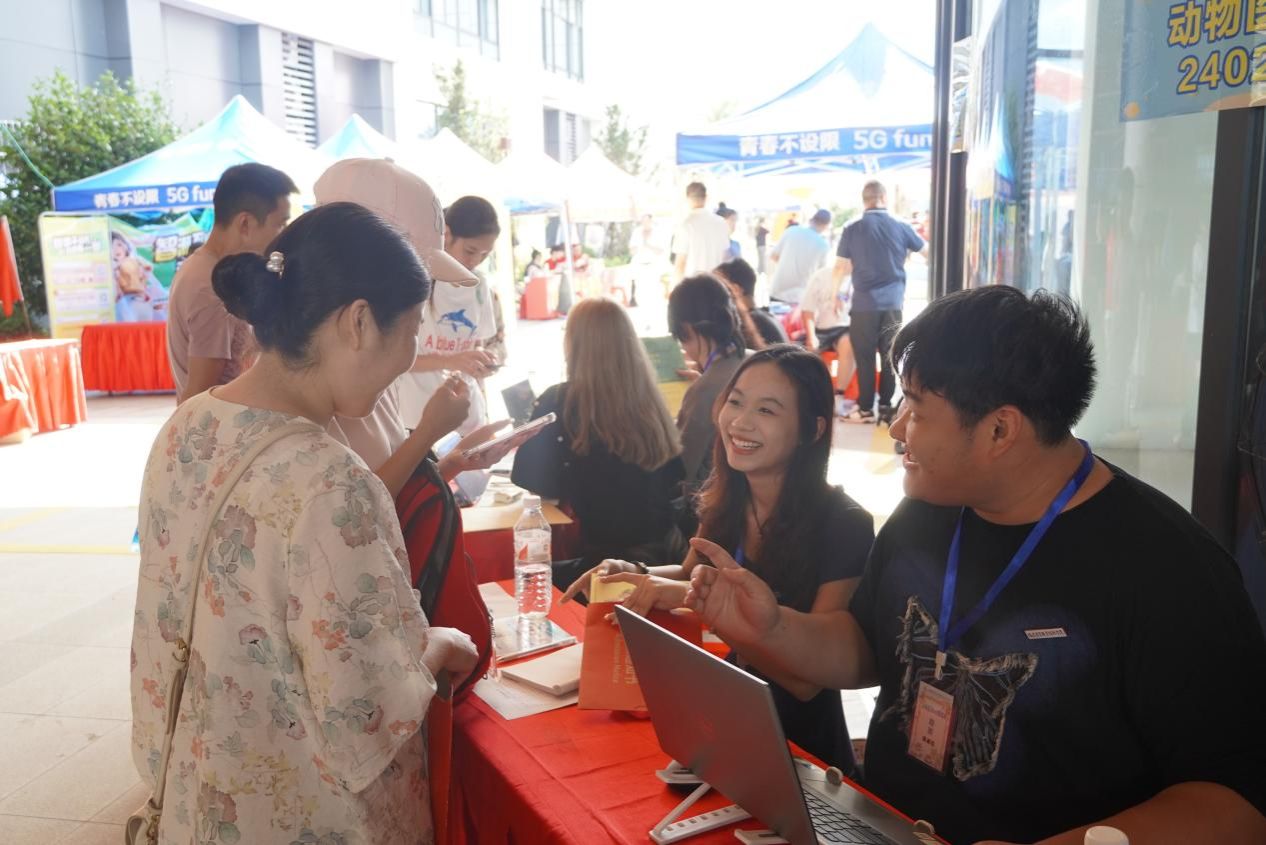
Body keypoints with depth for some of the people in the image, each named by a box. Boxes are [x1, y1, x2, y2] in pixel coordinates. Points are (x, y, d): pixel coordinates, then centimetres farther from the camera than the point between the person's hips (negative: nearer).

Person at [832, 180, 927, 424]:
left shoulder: (852, 229, -3)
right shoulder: (901, 226, 1)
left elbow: (840, 268, -1)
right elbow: (926, 251, 16)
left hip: (864, 303, -1)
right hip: (893, 302, 1)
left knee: (864, 357, 6)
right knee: (890, 356, 8)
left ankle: (866, 409, 8)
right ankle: (886, 408, 10)